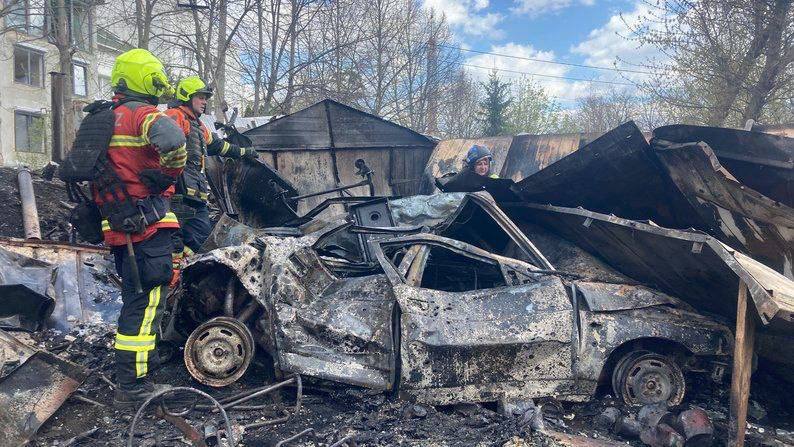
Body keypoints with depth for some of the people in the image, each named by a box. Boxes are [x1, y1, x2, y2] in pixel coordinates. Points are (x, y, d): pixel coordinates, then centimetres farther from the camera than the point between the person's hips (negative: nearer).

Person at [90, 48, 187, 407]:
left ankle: (130, 378, 34)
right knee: (147, 301, -6)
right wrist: (169, 175, -16)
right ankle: (131, 387, -2)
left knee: (135, 299, 21)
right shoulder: (142, 114, -10)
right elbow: (173, 139, -32)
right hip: (148, 224, -9)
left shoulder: (102, 120, 19)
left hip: (118, 226, 9)